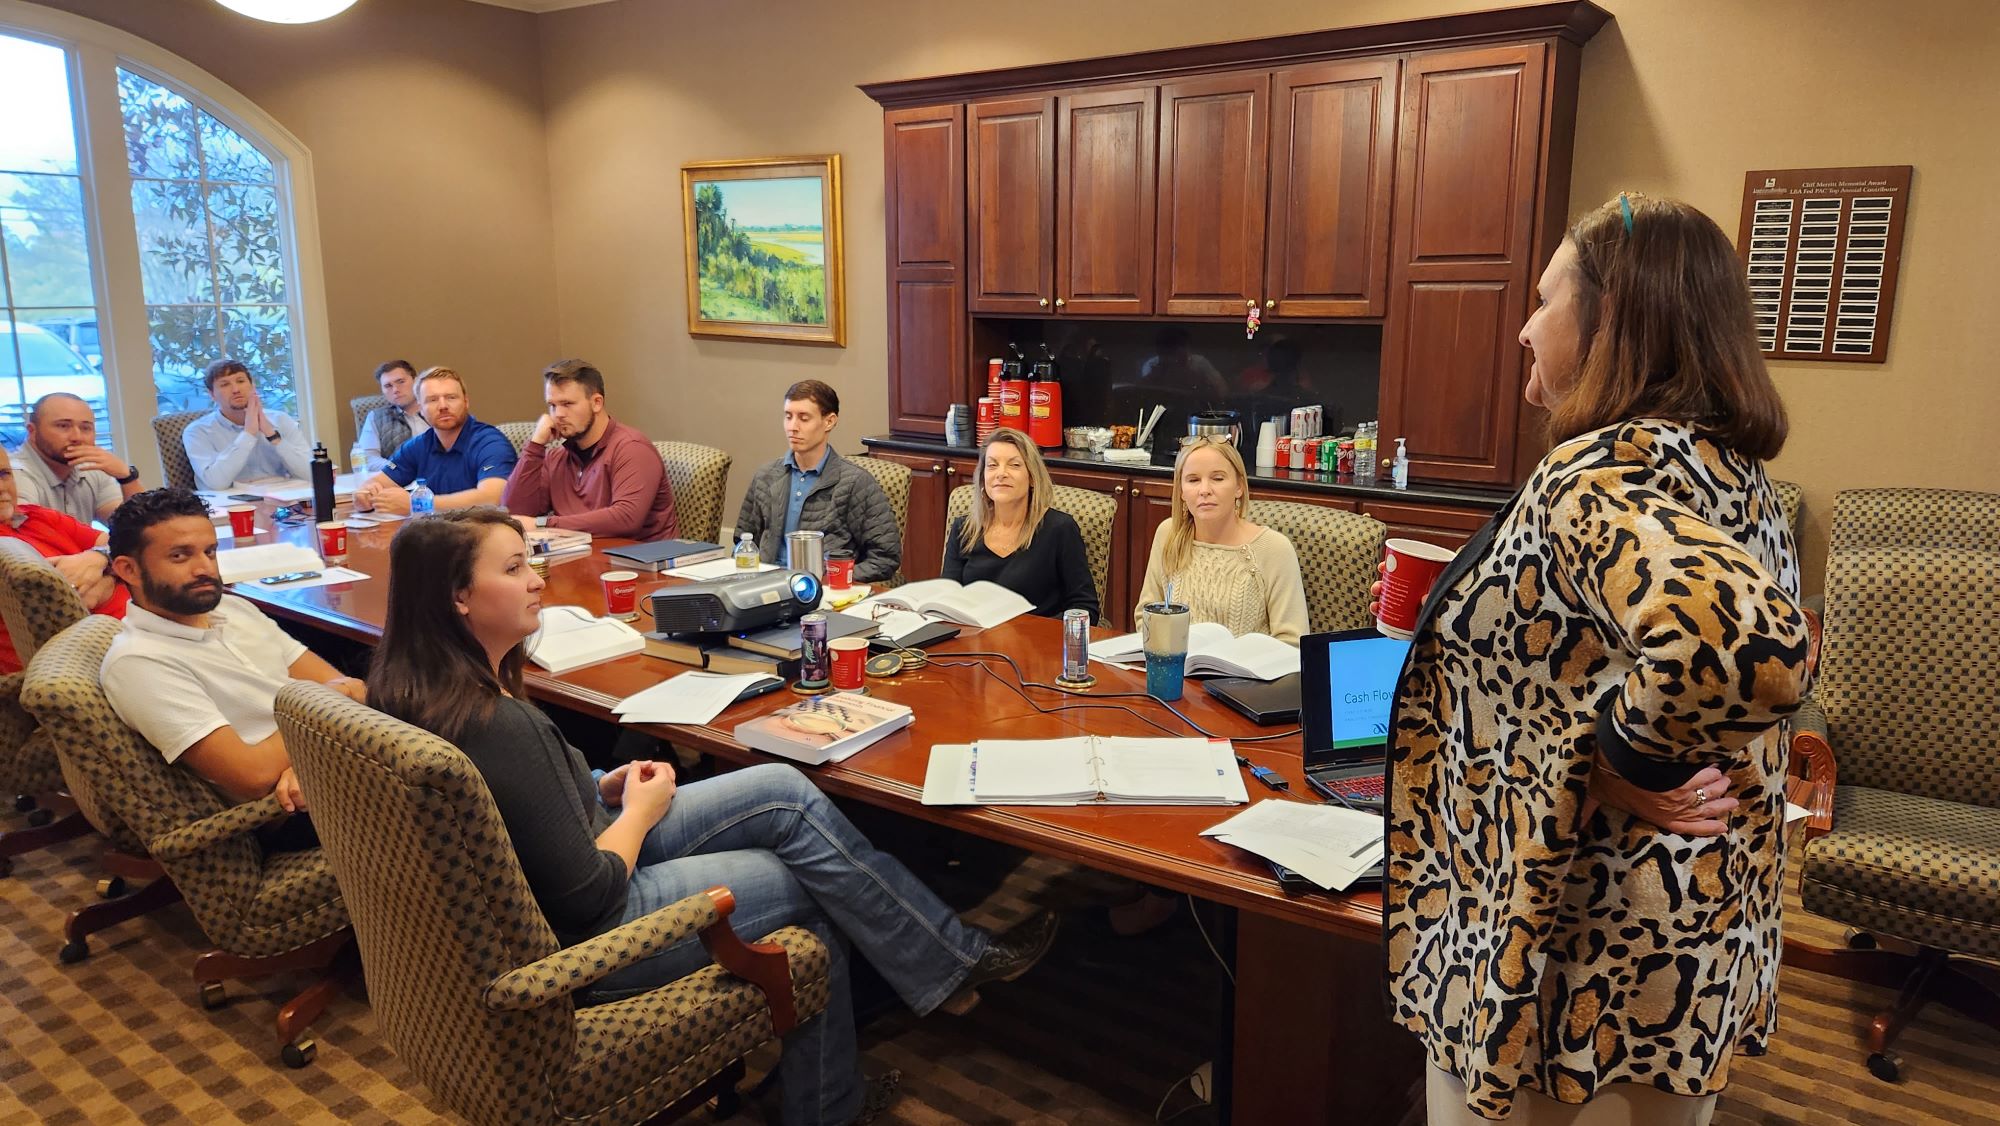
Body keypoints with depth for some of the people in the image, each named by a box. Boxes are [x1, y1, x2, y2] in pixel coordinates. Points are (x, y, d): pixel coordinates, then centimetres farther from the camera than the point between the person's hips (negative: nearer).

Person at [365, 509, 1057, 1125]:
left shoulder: (415, 687, -3)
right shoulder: (496, 726, -32)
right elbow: (589, 899, -26)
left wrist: (598, 790, 2)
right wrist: (641, 810, -9)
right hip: (576, 946, -8)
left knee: (785, 794, 1)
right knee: (807, 884, 0)